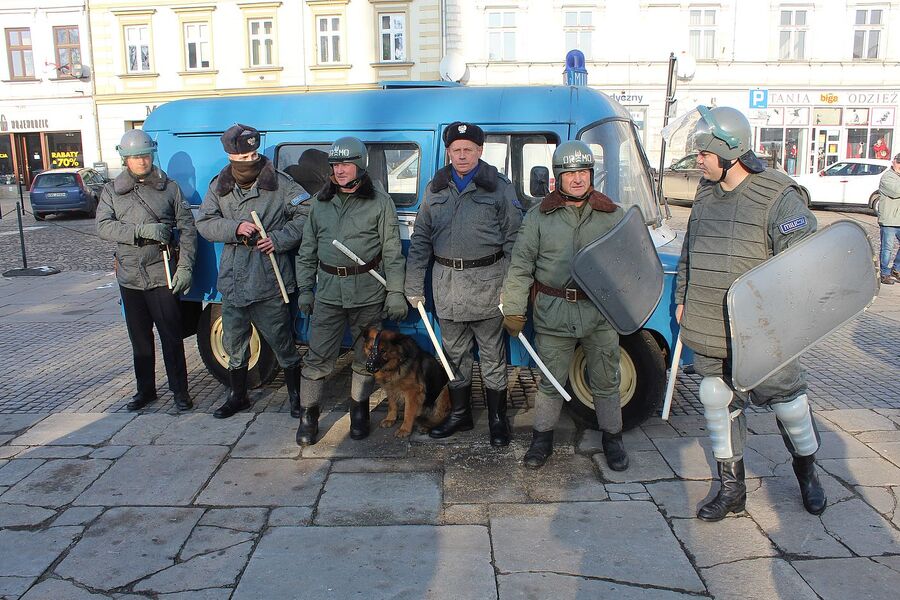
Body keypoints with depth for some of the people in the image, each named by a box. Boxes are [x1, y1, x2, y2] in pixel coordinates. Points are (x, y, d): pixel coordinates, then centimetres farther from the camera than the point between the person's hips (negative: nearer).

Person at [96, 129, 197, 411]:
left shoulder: (169, 187, 2)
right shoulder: (112, 191, 9)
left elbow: (187, 228, -2)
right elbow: (103, 226, -5)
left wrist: (185, 266, -12)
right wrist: (142, 231, -19)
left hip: (162, 275, -3)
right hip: (129, 277, 3)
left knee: (171, 336, 0)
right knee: (139, 337, 13)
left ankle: (179, 390, 11)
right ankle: (145, 390, 26)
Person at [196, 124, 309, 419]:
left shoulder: (280, 183, -6)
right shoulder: (219, 186, 7)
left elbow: (307, 214, -8)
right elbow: (204, 223, 4)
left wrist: (279, 239, -18)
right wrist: (234, 228, -14)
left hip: (269, 283, -4)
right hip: (231, 282, 5)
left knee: (282, 343, 4)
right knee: (234, 345, 17)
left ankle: (296, 395, 23)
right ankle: (237, 396, 35)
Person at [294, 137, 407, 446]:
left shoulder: (379, 201, -4)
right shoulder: (321, 201, 8)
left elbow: (392, 251, -4)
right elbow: (307, 249, 13)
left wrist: (395, 292, -9)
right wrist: (304, 289, 10)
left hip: (368, 292, -2)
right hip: (328, 291, 2)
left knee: (365, 356, 10)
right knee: (317, 356, 1)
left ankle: (359, 410, 28)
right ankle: (308, 415, 14)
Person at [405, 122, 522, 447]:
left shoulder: (499, 186, -1)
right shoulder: (435, 188, 9)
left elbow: (513, 239, -3)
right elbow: (420, 238, 8)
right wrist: (414, 286, 3)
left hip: (487, 280, -3)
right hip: (446, 282, 4)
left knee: (492, 354, 6)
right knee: (455, 353, 14)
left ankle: (498, 419, 21)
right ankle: (459, 414, 30)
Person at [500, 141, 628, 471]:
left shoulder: (613, 214, 5)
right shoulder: (539, 215, 1)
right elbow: (521, 265, 1)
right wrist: (514, 310, -2)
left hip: (601, 312, 1)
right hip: (553, 312, -1)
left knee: (606, 382, 12)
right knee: (550, 381, 9)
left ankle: (612, 437, 30)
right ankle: (543, 437, 26)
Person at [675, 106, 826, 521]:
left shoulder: (779, 198, -11)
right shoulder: (705, 196, 9)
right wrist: (682, 299, 18)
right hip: (708, 332, 6)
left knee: (788, 402, 10)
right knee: (718, 405, 10)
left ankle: (806, 472, 39)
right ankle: (731, 489, 26)